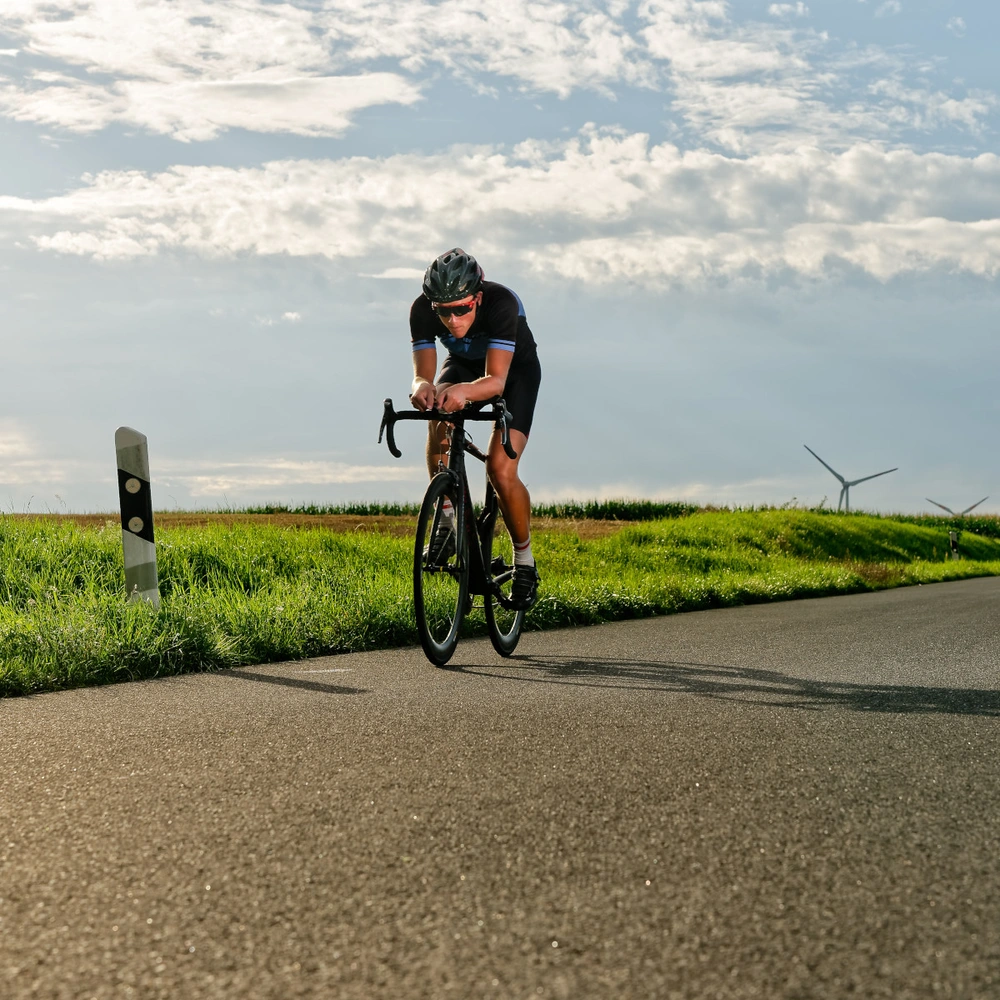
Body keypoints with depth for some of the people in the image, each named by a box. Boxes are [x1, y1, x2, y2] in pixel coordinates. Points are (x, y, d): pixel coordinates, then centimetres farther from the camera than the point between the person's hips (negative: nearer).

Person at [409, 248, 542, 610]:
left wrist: (463, 391, -65)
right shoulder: (422, 310, -29)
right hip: (464, 365, 3)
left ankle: (525, 561, 0)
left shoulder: (502, 303, -39)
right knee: (439, 420, -30)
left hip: (515, 368, -3)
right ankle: (448, 521, -13)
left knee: (500, 468, -20)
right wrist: (422, 387, -56)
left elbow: (496, 380, -44)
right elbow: (422, 373, -32)